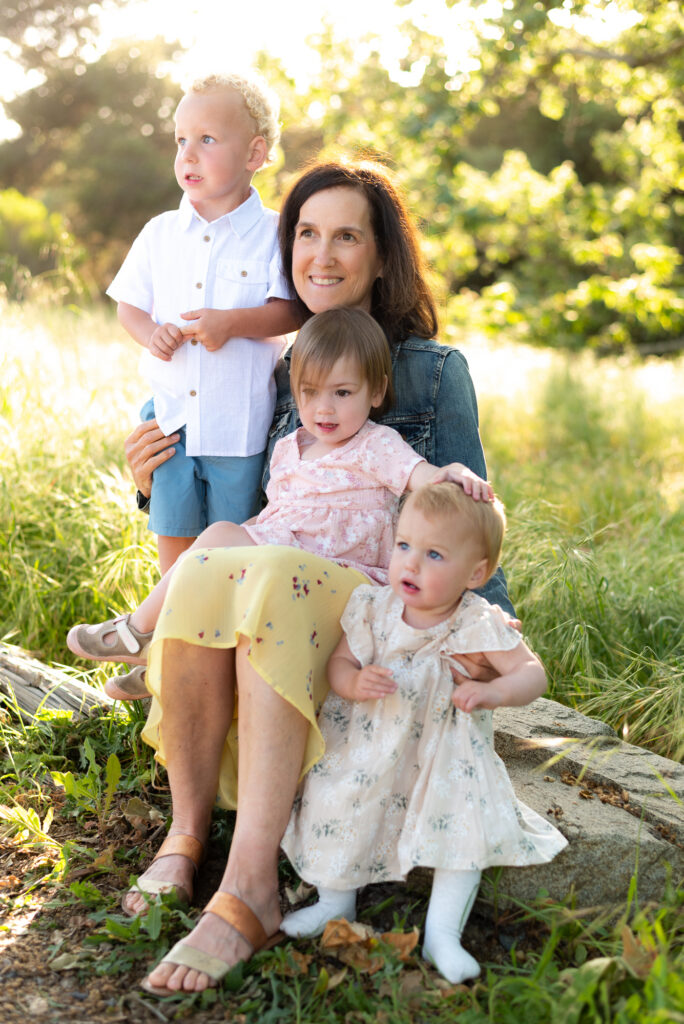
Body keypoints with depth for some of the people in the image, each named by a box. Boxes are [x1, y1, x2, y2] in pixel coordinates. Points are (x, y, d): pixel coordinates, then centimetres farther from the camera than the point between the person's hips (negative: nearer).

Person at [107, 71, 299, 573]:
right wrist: (152, 333, -10)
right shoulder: (160, 232, 7)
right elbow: (130, 306, 11)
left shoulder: (273, 233, -4)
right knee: (174, 539, 10)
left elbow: (291, 309, -10)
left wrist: (232, 322, -25)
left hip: (240, 422, -3)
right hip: (172, 414, 3)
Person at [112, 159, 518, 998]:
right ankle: (187, 830, -19)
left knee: (271, 585, -37)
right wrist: (162, 480, 6)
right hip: (284, 576, 4)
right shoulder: (283, 372, 17)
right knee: (199, 574, -32)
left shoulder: (434, 370, 4)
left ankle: (249, 889, -38)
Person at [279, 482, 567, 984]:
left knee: (467, 822, -18)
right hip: (370, 747, 2)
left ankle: (442, 932, -2)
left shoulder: (479, 624, -14)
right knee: (337, 798, -11)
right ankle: (336, 898, 16)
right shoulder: (374, 608, -8)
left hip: (446, 753, -2)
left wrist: (494, 691, -36)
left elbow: (533, 673, -15)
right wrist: (355, 683, -27)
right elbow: (338, 663, -3)